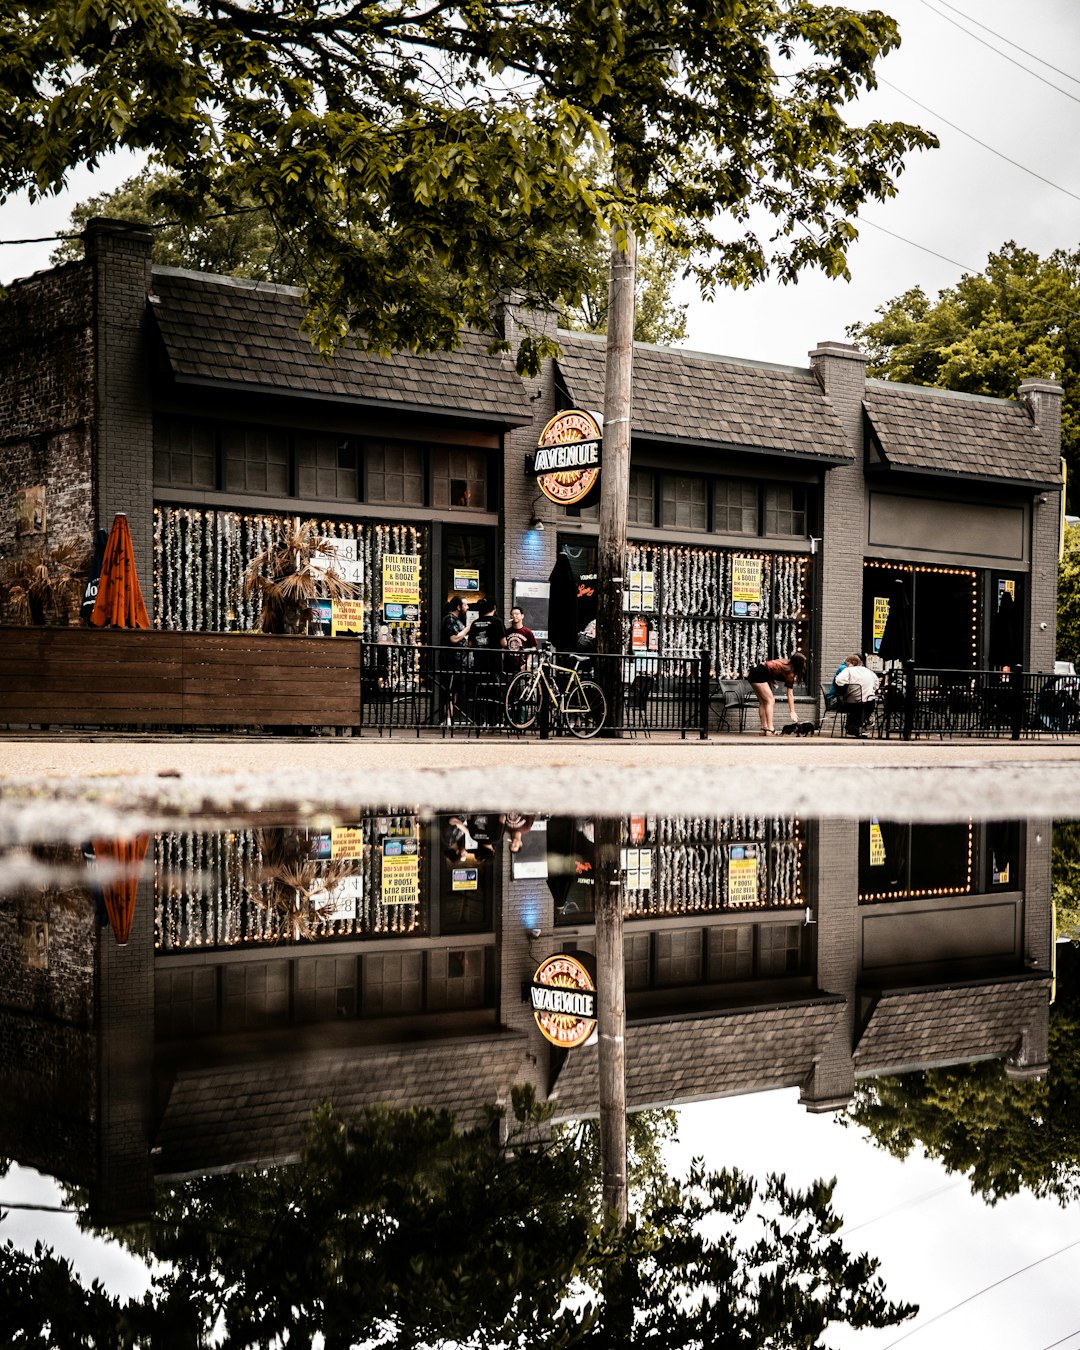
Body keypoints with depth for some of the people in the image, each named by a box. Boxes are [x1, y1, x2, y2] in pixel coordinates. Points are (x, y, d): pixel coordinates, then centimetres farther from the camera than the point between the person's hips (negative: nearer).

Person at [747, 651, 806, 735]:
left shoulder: (786, 661, 11)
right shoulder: (790, 671, -12)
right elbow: (790, 694, -12)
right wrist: (792, 712, -10)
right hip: (760, 675, -9)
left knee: (763, 702, 11)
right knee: (770, 701, -8)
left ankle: (764, 728, 11)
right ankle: (770, 730, -14)